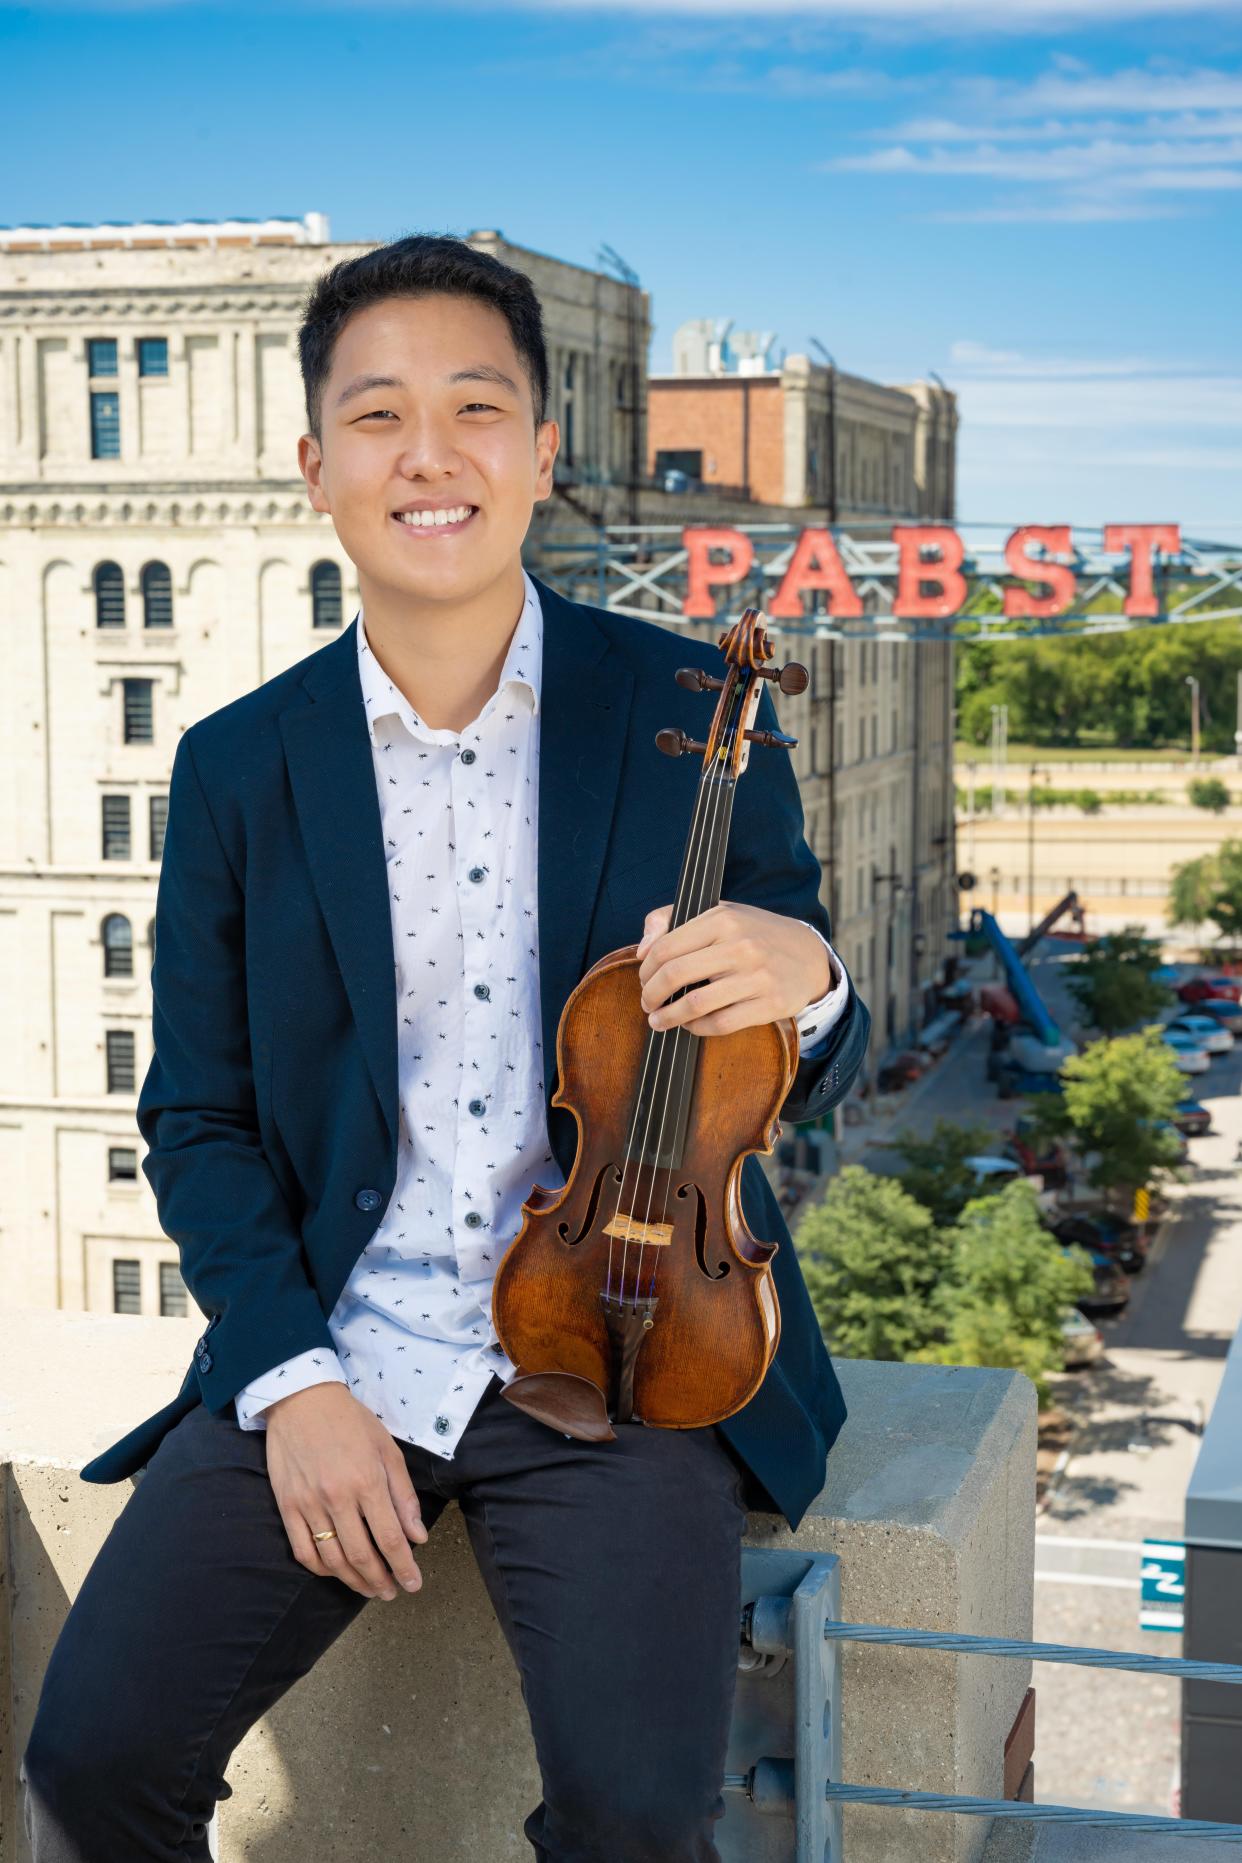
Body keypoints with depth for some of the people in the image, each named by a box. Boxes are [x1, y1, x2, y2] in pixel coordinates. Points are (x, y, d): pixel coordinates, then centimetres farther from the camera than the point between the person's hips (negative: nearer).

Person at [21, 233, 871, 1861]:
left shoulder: (692, 716, 1)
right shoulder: (238, 768, 5)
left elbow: (801, 1077, 7)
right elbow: (198, 1116, 7)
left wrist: (803, 983, -18)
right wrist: (290, 1376, -8)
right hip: (332, 1349, 2)